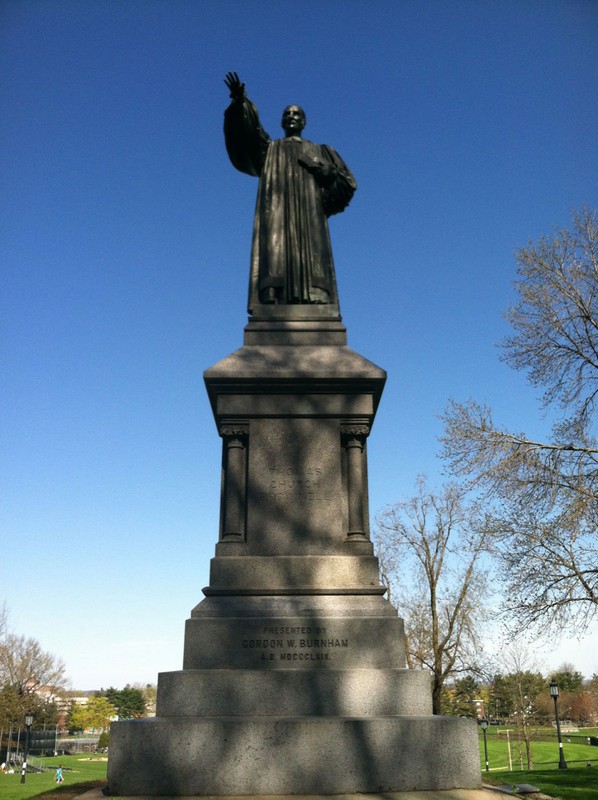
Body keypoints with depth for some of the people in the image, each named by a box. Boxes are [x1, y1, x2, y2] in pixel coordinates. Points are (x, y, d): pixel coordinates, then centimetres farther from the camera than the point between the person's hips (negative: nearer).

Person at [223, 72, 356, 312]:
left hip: (308, 209, 1)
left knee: (310, 255, -18)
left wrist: (321, 169, -2)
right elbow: (248, 130, 7)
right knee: (275, 252, -20)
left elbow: (346, 182, 16)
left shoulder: (319, 151, 28)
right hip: (276, 208, -1)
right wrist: (240, 102, -12)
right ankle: (270, 306, -33)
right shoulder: (268, 148, 27)